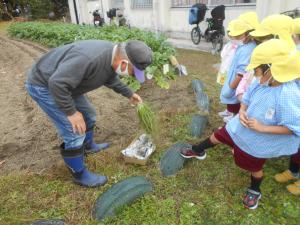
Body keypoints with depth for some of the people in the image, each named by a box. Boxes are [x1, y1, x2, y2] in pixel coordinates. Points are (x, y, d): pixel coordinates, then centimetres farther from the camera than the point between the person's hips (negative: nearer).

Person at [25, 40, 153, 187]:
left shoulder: (112, 55, -7)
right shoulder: (89, 58, -38)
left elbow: (111, 78, 14)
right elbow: (57, 83, -36)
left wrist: (129, 94, 20)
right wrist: (71, 112, -27)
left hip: (63, 84, 9)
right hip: (44, 85, -9)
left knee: (88, 114, 20)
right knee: (74, 132, -9)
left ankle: (88, 146, 45)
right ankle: (80, 175, 11)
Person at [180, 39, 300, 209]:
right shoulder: (261, 83, -14)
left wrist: (261, 127, -31)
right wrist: (242, 112, -18)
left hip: (258, 141, -6)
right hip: (240, 127, 6)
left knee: (254, 168, 19)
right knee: (217, 137, 22)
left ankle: (254, 192, 53)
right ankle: (197, 151, 53)